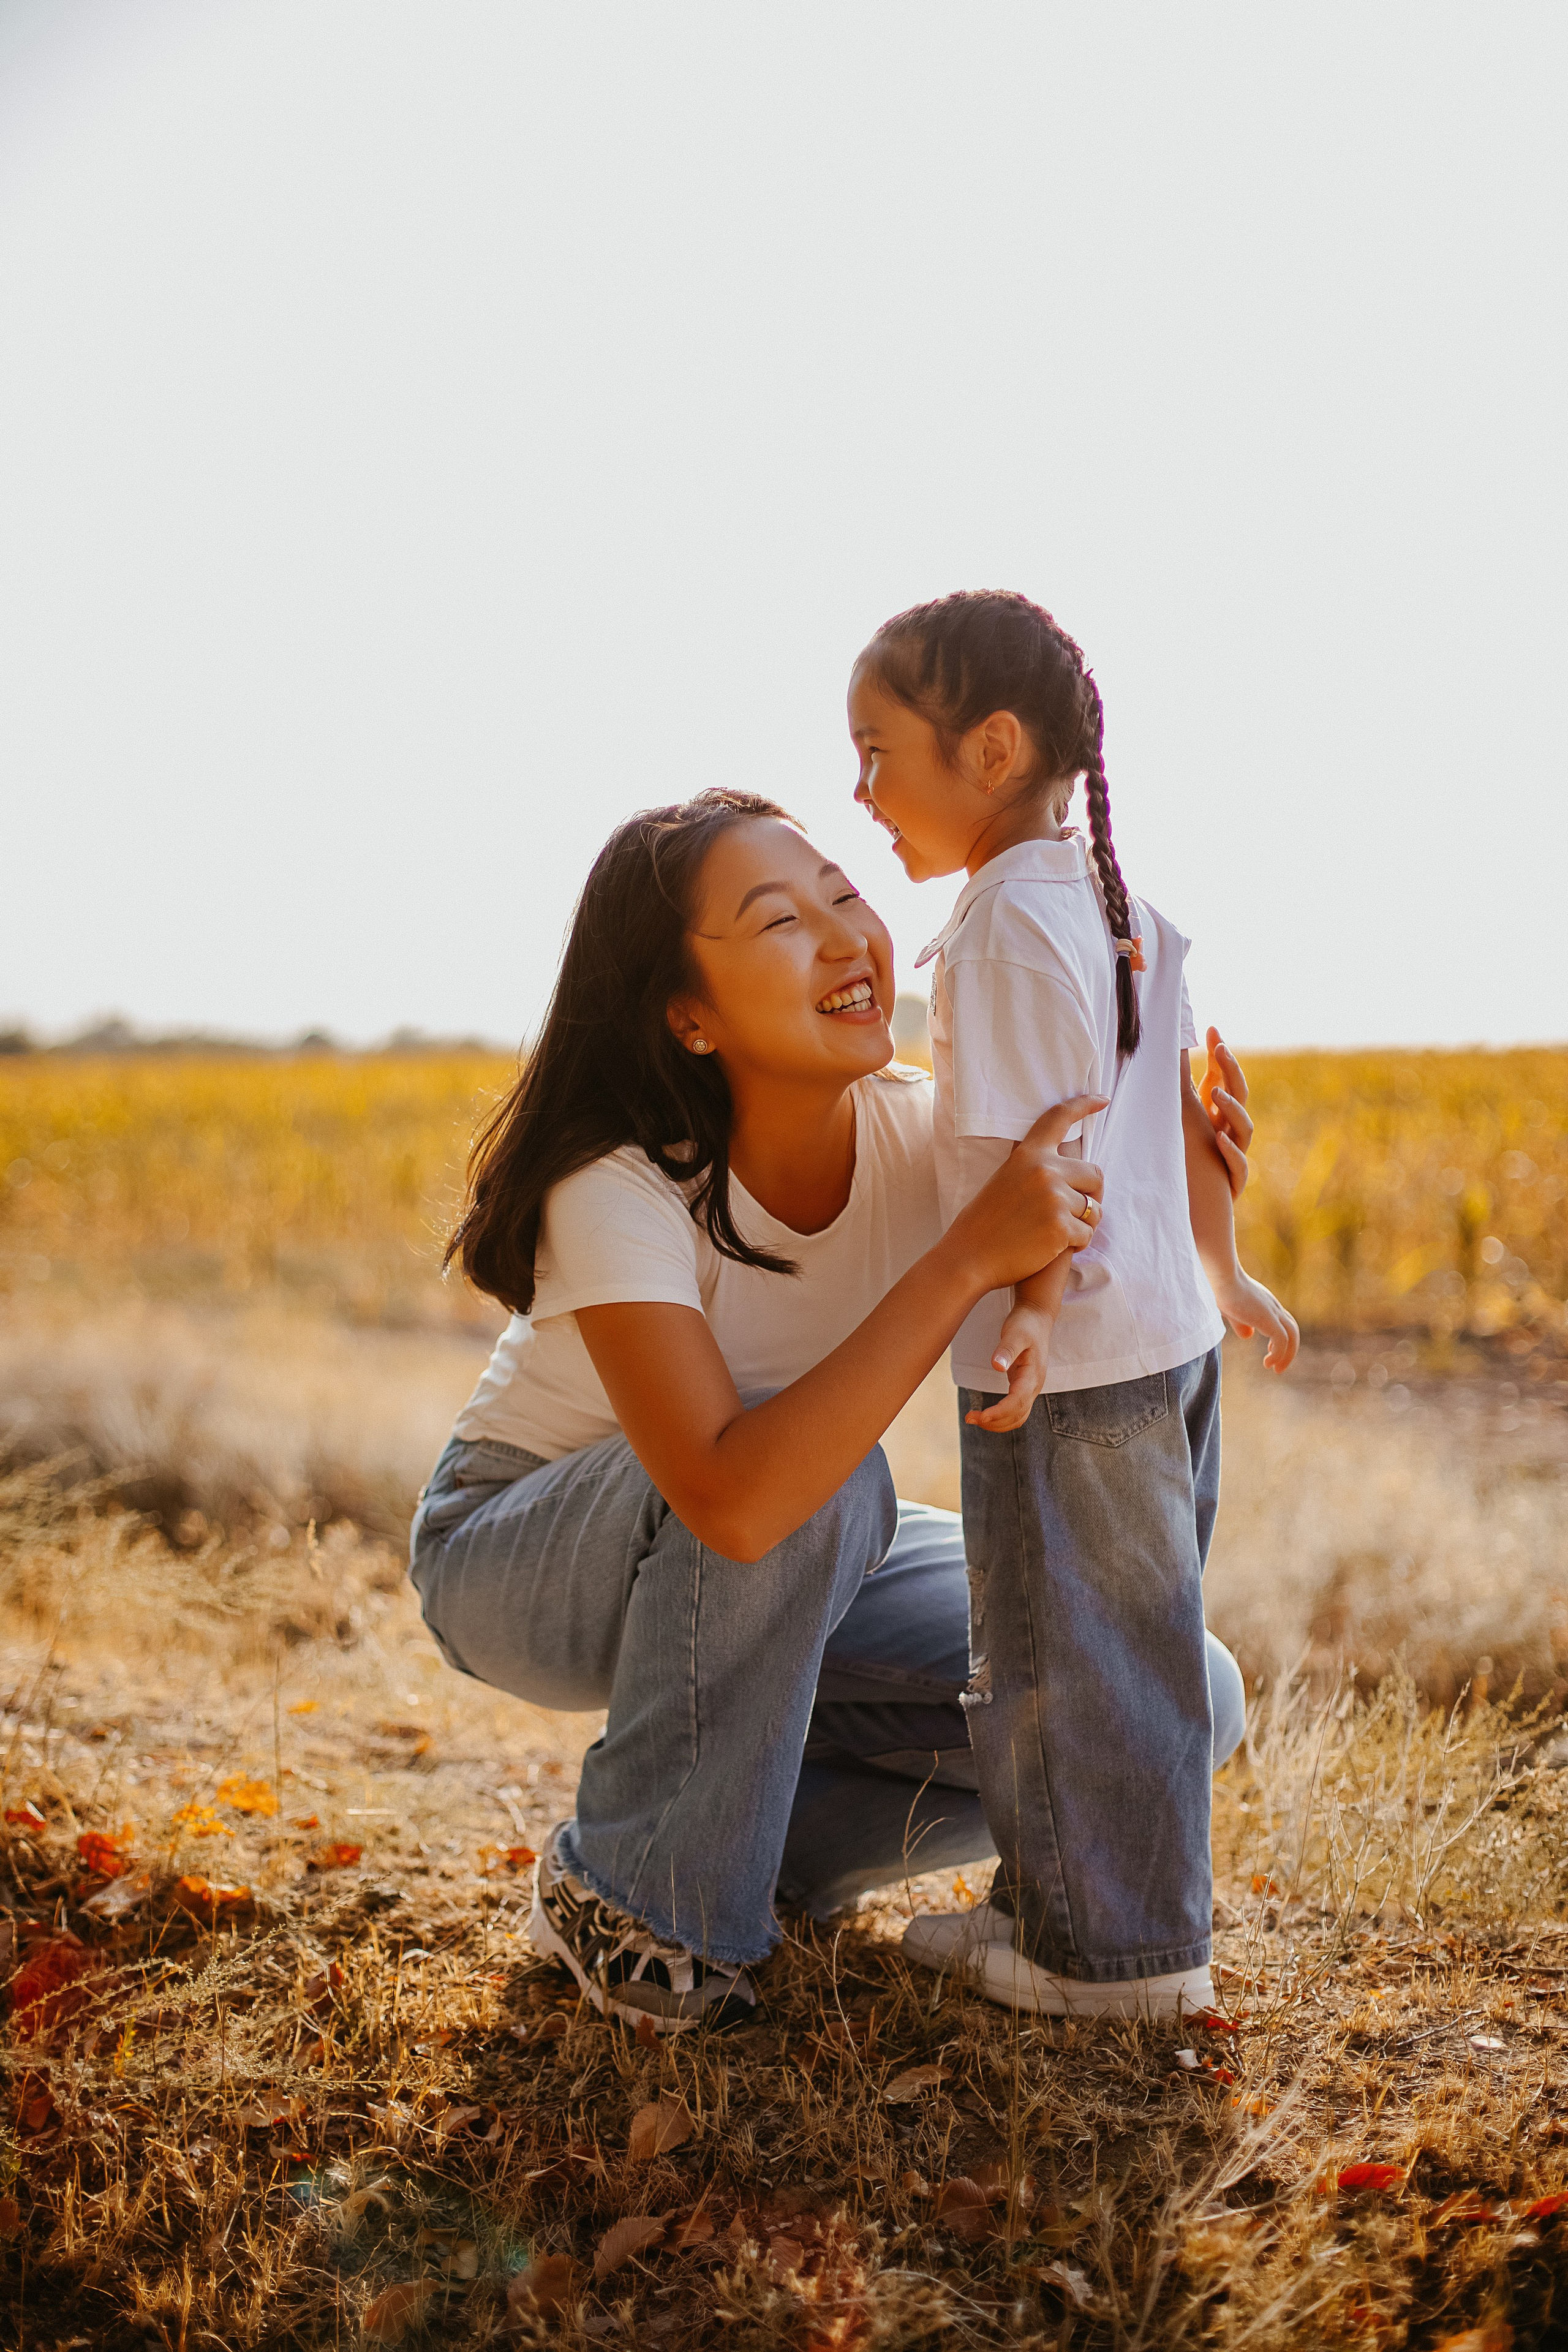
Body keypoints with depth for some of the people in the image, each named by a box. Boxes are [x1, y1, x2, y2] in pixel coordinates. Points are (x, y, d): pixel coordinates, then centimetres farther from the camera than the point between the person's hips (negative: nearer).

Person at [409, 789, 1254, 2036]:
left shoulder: (921, 1138, -19)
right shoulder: (618, 1187, -32)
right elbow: (735, 1499, -46)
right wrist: (973, 1254, -48)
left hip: (784, 1560, 5)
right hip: (520, 1558, -5)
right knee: (811, 1483, -39)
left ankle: (756, 1837, 4)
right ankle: (642, 1890, -15)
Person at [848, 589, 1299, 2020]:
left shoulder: (1008, 923, -16)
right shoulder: (1120, 907, 12)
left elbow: (1054, 1135, -22)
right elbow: (1188, 1106, 16)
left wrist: (1034, 1309, -26)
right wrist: (1222, 1267, 23)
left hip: (1074, 1355, -10)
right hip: (1170, 1335, 10)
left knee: (1065, 1651, 4)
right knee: (1132, 1644, 18)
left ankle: (1116, 1949, 17)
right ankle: (1068, 1903, 32)